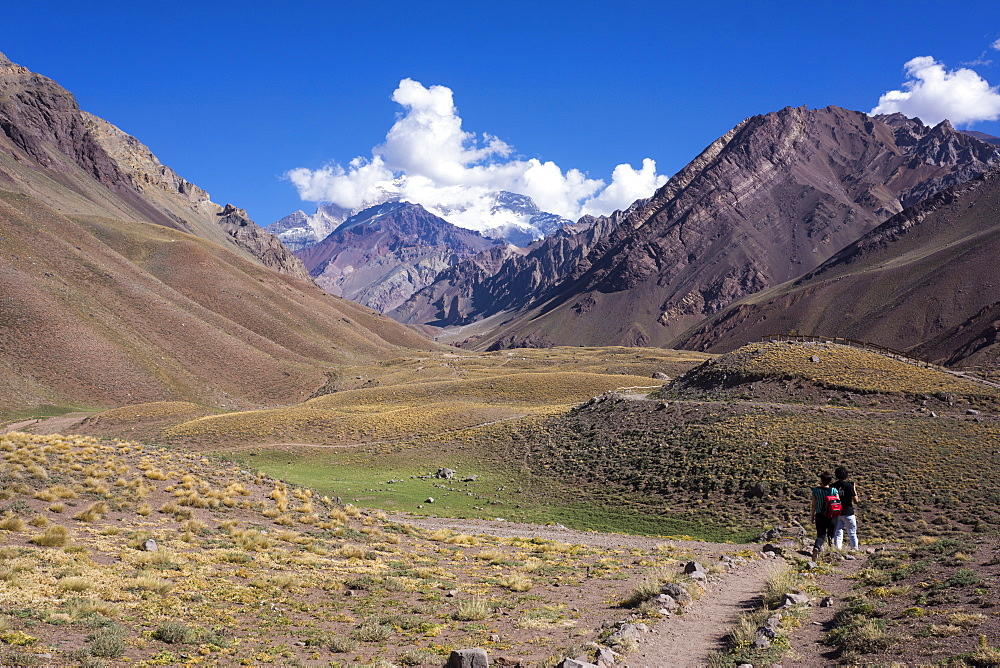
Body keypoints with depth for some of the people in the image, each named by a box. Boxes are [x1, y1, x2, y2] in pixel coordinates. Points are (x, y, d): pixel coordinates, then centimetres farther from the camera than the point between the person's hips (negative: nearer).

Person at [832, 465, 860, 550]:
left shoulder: (833, 486, 0)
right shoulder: (849, 486, -12)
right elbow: (855, 500, -8)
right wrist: (854, 489, 3)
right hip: (848, 513, -3)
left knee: (838, 533, 6)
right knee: (852, 533, 10)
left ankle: (837, 550, 2)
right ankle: (855, 549, 14)